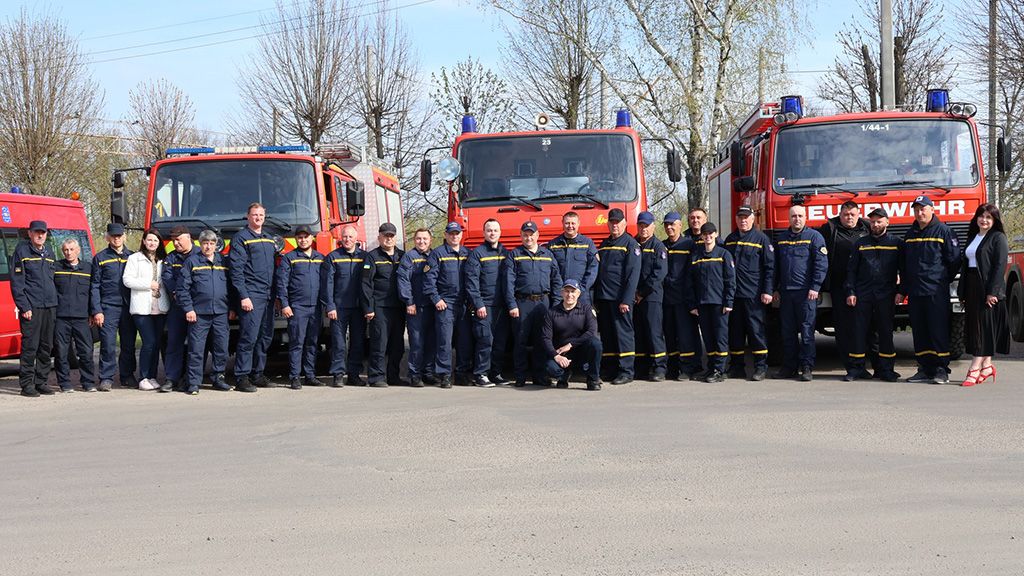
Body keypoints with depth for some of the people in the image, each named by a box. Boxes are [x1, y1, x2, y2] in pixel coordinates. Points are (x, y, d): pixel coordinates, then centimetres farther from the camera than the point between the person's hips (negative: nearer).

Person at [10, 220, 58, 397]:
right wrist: (24, 307, -13)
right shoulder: (22, 251, -2)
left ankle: (41, 382, 15)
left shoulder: (49, 252, 16)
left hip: (50, 307, 6)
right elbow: (16, 282, -6)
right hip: (31, 307, -6)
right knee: (30, 346, -7)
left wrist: (56, 303, 13)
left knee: (46, 347, 8)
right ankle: (27, 384, -1)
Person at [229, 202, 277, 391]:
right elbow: (236, 270, -10)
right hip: (251, 296, -7)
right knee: (248, 337, -11)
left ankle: (257, 374, 18)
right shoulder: (241, 238, -3)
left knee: (266, 337, 9)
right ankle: (241, 378, -8)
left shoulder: (270, 239, 19)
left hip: (268, 296, 7)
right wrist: (243, 296, -17)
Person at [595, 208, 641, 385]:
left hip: (620, 298, -7)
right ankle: (611, 369, 13)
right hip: (603, 297, 7)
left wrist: (626, 300, -18)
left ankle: (626, 372, -4)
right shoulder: (604, 244, 19)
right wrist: (595, 298, 12)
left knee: (623, 333, -6)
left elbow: (633, 274, -10)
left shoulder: (630, 244, -3)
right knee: (607, 335, 7)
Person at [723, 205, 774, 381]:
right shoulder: (730, 239, 15)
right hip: (733, 293, 5)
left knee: (756, 330, -4)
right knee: (735, 331, 7)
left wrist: (767, 291, -10)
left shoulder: (761, 238, 0)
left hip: (753, 294, -5)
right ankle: (736, 366, 15)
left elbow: (769, 266, -3)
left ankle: (761, 367, 1)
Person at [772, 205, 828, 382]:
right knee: (787, 332, 7)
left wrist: (815, 288, -12)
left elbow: (821, 264, -5)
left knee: (806, 331, -4)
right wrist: (775, 289, 14)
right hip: (785, 292, 5)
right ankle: (789, 366, 13)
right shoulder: (781, 238, 15)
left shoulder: (814, 237, 0)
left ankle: (806, 368, -2)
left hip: (806, 292, -5)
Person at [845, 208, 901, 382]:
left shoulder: (896, 243, 7)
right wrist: (850, 292, -1)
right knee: (859, 331, 0)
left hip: (886, 296, -1)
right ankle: (855, 368, 6)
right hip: (862, 296, 1)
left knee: (885, 332, 3)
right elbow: (852, 270, 9)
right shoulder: (861, 243, 10)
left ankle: (885, 369, 10)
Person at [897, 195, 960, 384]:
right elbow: (903, 264, 20)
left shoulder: (943, 231, -1)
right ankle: (925, 369, 12)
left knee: (939, 331, -5)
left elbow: (954, 260, -2)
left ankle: (941, 370, -1)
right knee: (919, 331, 6)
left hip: (937, 292, -6)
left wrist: (943, 280, 3)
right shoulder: (910, 234, 16)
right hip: (915, 292, 6)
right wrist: (902, 290, 16)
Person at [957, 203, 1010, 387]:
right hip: (972, 288, 8)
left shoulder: (998, 238, -4)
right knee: (973, 327, 6)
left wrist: (992, 292, -20)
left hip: (989, 289, -8)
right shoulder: (972, 238, 17)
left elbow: (999, 266, -12)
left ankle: (974, 370, -11)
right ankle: (987, 366, 13)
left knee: (983, 328, -8)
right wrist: (962, 292, 12)